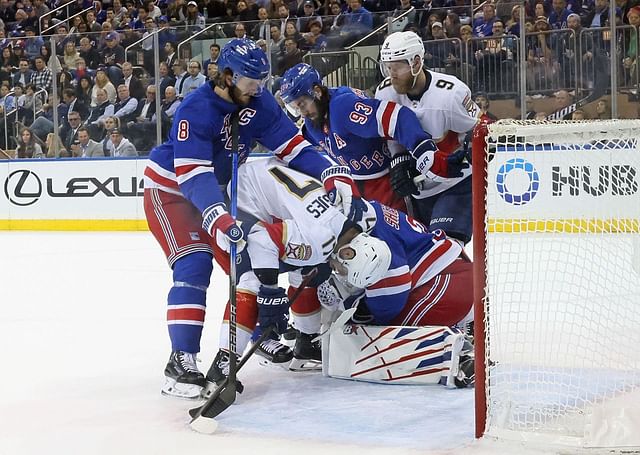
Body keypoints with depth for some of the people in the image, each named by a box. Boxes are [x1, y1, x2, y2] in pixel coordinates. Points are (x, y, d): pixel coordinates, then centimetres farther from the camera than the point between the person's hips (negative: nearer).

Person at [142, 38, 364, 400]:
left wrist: (335, 174, -26)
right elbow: (191, 176, -38)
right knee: (194, 265, -25)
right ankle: (181, 362, -24)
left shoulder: (258, 103, -10)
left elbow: (293, 146, -10)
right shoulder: (196, 111, -30)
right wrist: (218, 219, -53)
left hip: (216, 192, 7)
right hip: (170, 191, -7)